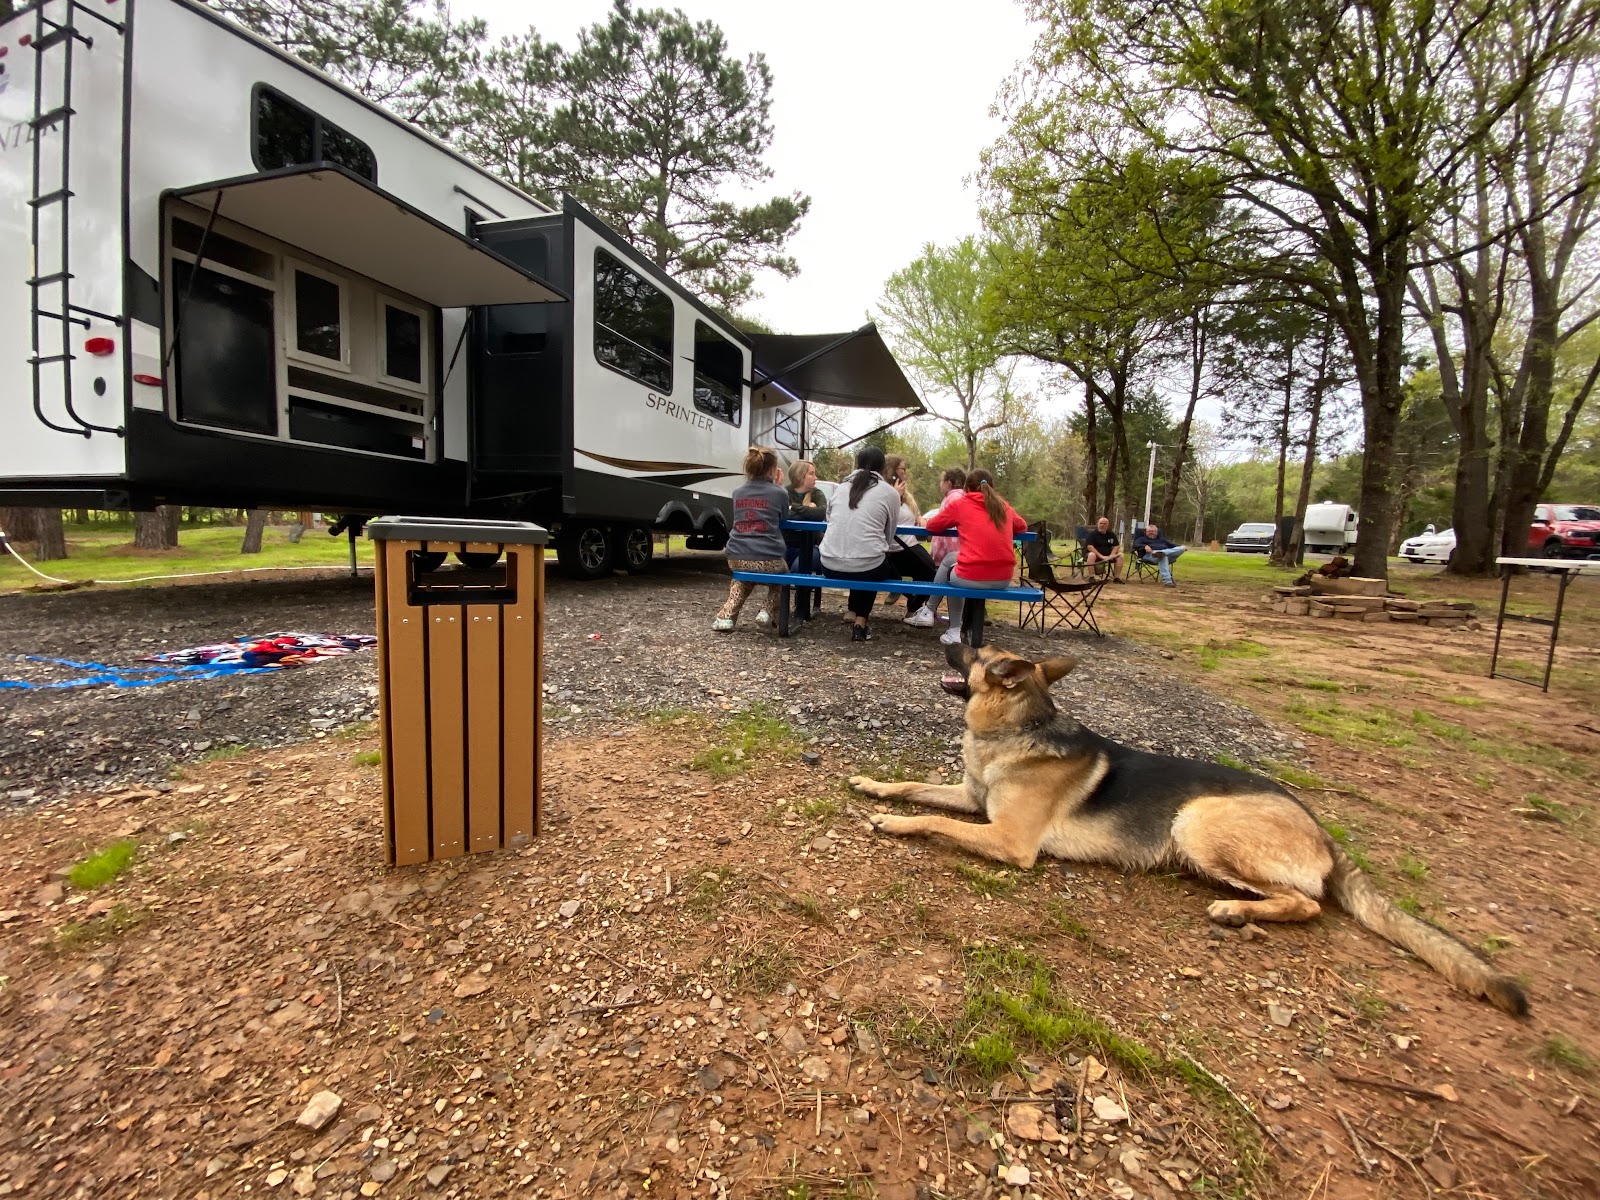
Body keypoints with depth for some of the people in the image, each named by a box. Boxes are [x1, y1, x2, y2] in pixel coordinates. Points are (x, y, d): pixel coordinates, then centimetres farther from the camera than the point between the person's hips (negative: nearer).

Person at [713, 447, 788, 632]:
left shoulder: (738, 492, 10)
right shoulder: (780, 493, -2)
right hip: (768, 560, -3)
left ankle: (726, 616, 19)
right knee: (782, 573, 33)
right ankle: (768, 611, 11)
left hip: (736, 558, 3)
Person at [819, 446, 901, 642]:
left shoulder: (841, 487, 14)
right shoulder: (890, 492, 6)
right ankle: (859, 623, 20)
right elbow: (889, 537, 10)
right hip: (867, 568, -4)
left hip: (830, 566, 4)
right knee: (885, 566, 31)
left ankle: (854, 615, 31)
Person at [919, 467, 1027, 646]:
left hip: (971, 577, -4)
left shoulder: (959, 504, 5)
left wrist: (956, 523, 34)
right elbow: (1022, 526, 32)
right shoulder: (1004, 506, 15)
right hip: (1003, 579, 4)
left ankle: (954, 632, 26)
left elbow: (931, 525, 17)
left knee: (954, 576, 33)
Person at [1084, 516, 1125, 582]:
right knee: (1091, 555, -37)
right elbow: (1090, 547, -17)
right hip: (1096, 554, -5)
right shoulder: (1092, 534, -6)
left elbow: (1116, 547, 7)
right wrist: (1101, 556, -25)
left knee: (1120, 555, -15)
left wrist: (1110, 556, -14)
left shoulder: (1111, 535, 10)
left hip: (1107, 555, 5)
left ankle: (1116, 577, -10)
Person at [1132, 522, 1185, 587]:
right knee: (1163, 557, -41)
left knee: (1181, 548, -19)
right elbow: (1135, 545, 2)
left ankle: (1161, 553, -41)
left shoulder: (1161, 539, 38)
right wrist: (1145, 546, -19)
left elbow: (1171, 545, 32)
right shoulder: (1142, 539, 22)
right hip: (1150, 555, -5)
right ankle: (1167, 580, -49)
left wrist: (1181, 546, 11)